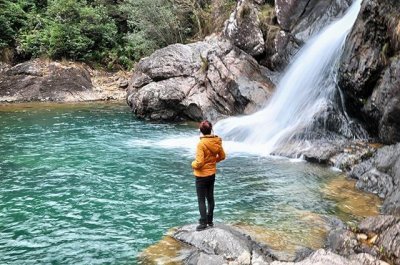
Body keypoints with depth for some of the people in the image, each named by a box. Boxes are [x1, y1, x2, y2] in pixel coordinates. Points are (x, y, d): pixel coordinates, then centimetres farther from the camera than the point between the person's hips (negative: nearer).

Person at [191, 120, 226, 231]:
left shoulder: (201, 144, -24)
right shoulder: (217, 141, -5)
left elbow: (199, 162, -25)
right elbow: (222, 156, 6)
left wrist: (193, 164, -4)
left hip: (202, 176, -6)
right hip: (212, 174, 6)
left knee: (201, 200, 5)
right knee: (210, 198, 17)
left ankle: (203, 223, 8)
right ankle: (210, 221, 27)